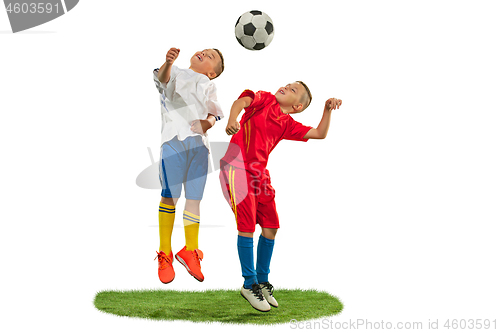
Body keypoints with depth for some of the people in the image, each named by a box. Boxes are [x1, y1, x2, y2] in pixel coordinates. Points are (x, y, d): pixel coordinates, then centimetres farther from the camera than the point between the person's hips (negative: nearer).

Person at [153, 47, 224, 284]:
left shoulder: (208, 85, 26)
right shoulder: (175, 74, 17)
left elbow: (214, 113, 15)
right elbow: (163, 78, -7)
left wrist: (208, 122, -10)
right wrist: (168, 62, -30)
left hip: (199, 142, 3)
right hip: (174, 139, -3)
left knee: (194, 199, 2)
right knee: (169, 196, -10)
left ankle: (190, 251, 16)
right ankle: (165, 254, 0)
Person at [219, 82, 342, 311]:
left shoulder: (288, 124, 14)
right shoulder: (264, 99, 1)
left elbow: (319, 134, 14)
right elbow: (242, 101, -18)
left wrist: (327, 110, 2)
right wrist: (232, 120, -38)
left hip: (259, 174, 7)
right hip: (237, 167, -7)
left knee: (270, 227, 8)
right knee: (247, 227, -9)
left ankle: (262, 281, 25)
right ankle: (249, 284, 4)